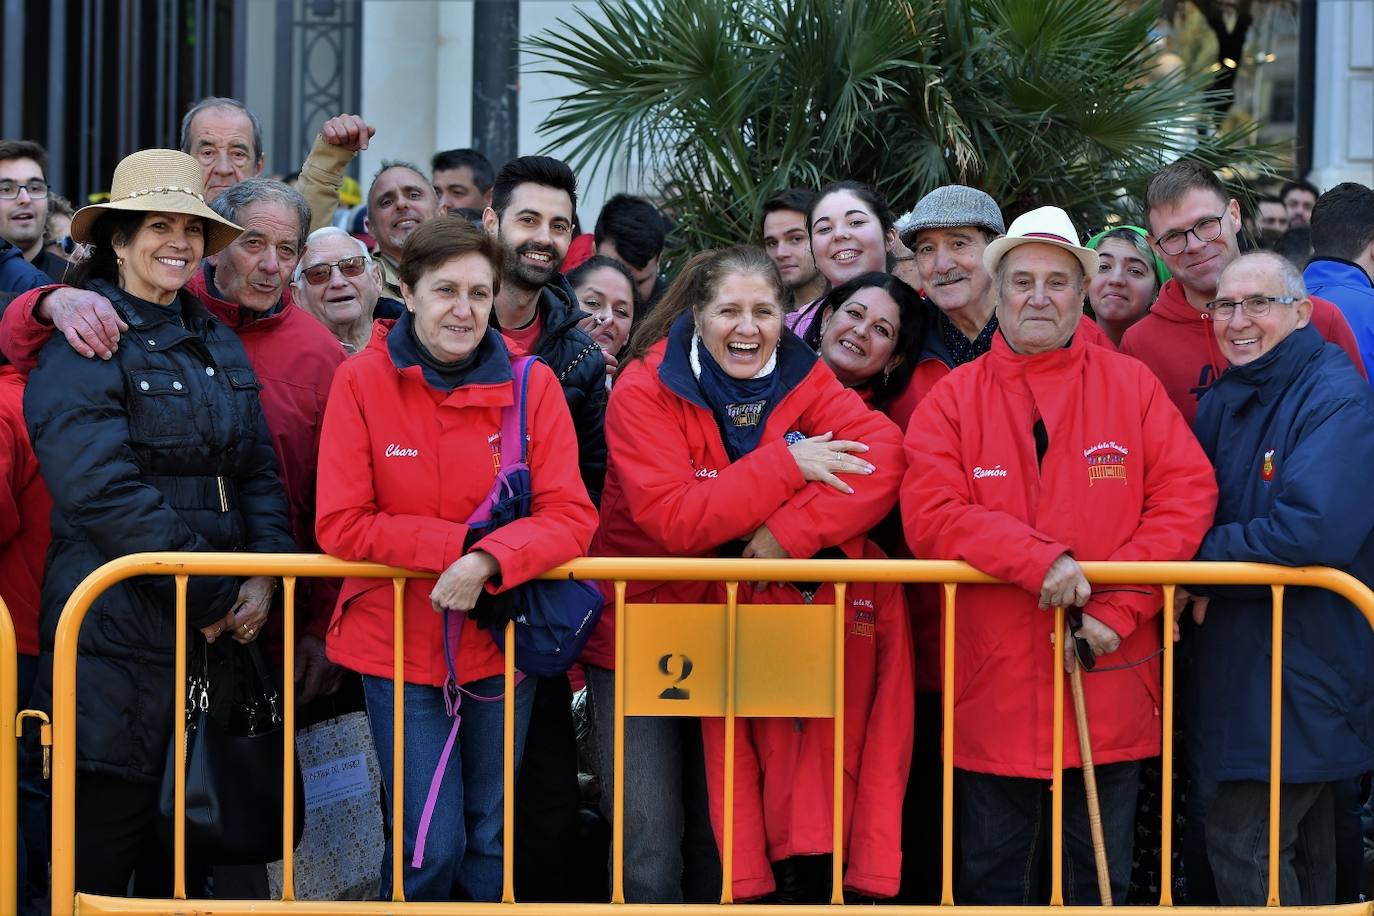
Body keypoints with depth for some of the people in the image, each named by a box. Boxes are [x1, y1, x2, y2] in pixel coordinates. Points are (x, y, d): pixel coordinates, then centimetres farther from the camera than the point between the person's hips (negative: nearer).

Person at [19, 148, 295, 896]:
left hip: (220, 635, 7)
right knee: (103, 858, -2)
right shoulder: (84, 345, -7)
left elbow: (258, 472, 13)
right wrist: (207, 594, -15)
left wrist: (264, 576, -5)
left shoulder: (217, 346, 16)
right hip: (119, 632, -7)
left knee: (184, 862, 11)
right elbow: (101, 490, -17)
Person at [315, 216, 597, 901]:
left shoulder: (532, 385, -4)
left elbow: (570, 516, -10)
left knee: (490, 843, 12)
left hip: (499, 643, 2)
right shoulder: (362, 382, -8)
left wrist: (487, 562, -27)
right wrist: (458, 543, -19)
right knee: (430, 846, -4)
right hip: (399, 644, -2)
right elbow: (340, 525, -11)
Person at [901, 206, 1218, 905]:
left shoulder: (1132, 386, 5)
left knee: (1100, 881, 11)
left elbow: (1187, 495, -4)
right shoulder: (954, 399, 3)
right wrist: (1039, 560, -22)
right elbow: (929, 517, -9)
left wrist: (1119, 606, -14)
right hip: (994, 685, 0)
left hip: (1110, 684, 1)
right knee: (991, 881, 10)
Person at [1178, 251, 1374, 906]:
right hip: (1238, 659, 8)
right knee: (1300, 856, 17)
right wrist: (1196, 587, -7)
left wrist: (1202, 558, -17)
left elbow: (1317, 529, -28)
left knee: (1243, 845, -10)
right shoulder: (1223, 403, 11)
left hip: (1306, 672, -8)